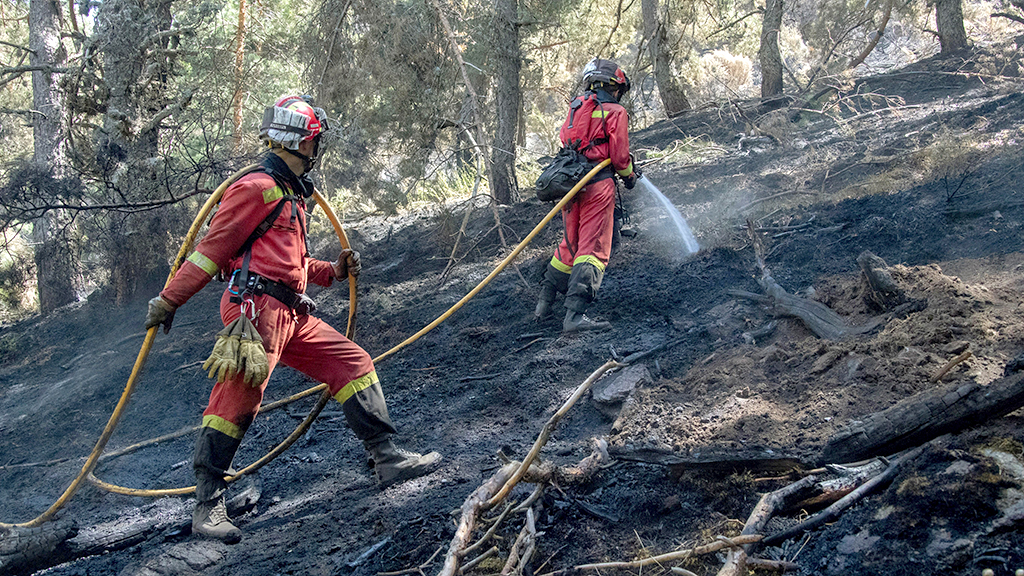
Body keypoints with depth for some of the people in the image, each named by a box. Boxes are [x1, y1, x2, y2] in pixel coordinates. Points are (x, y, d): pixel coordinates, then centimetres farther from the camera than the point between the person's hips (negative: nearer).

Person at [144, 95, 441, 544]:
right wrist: (169, 300, -11)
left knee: (354, 364, 7)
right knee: (238, 400, -12)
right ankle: (207, 504, -6)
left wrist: (334, 270, 21)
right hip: (256, 307, -10)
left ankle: (387, 460, 8)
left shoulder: (292, 193, 26)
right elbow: (213, 249, -10)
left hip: (292, 315, 10)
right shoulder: (258, 188, -7)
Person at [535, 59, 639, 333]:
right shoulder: (615, 112, -1)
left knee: (570, 244, 20)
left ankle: (544, 305, 23)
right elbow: (619, 154, -4)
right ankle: (574, 315, -23)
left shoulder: (575, 109, 19)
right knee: (593, 249, -11)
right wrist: (629, 175, 14)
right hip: (598, 184, -7)